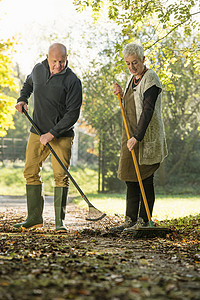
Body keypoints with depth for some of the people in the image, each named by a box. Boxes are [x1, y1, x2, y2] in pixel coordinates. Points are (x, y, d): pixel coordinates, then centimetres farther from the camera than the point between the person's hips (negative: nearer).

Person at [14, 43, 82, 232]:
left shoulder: (72, 81, -14)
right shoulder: (38, 69, 3)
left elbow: (73, 114, -16)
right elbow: (28, 83, 27)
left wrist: (52, 133, -21)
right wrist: (22, 100, 9)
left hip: (62, 136, -5)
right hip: (37, 132, 5)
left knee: (61, 176, -10)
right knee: (31, 172, 4)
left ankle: (60, 221, -4)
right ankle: (34, 217, 14)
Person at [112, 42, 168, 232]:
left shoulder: (150, 79, -13)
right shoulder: (133, 79, 14)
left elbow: (147, 111, -21)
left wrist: (136, 137, -27)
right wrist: (121, 95, 3)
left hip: (146, 136, -9)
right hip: (131, 134, 9)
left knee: (145, 178, -4)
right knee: (130, 177, 9)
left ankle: (143, 221, 2)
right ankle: (130, 220, 14)